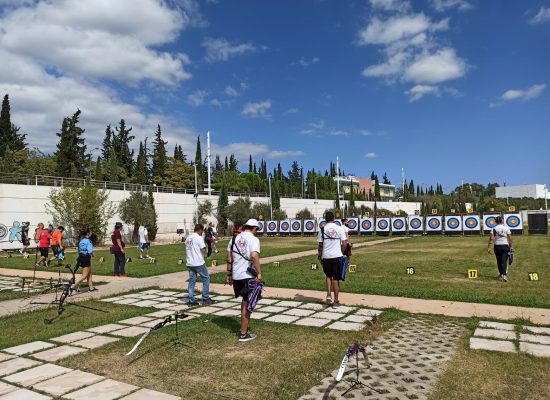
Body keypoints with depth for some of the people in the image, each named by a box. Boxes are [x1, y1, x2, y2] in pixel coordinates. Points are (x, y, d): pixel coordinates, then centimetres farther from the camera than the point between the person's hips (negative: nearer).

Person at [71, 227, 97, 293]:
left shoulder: (81, 240, 11)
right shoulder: (88, 241, -15)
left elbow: (79, 250, 12)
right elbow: (90, 251, -22)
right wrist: (92, 254, -1)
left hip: (81, 257, 9)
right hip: (86, 258, -9)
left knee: (89, 273, 20)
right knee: (84, 276, -3)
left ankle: (91, 287, 26)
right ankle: (73, 287, -10)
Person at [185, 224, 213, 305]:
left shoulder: (188, 238, 11)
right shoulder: (199, 238, -11)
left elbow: (187, 251, 16)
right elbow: (203, 250, -14)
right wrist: (205, 248, 5)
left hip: (190, 263, 7)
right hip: (199, 263, -7)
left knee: (191, 281, 10)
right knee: (206, 279, 7)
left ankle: (191, 300, 10)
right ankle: (205, 299, 9)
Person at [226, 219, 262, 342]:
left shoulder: (234, 238, 9)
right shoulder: (253, 239, -9)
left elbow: (229, 259, 11)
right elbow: (254, 256, -25)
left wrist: (229, 274, 18)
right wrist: (259, 273, -19)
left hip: (236, 276, 7)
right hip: (248, 276, -6)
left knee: (244, 301, 24)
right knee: (247, 304, 3)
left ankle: (244, 326, 35)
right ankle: (243, 334, 9)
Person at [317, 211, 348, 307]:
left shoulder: (322, 229, -1)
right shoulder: (340, 228, -3)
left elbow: (320, 245, 1)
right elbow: (344, 244, -4)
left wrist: (319, 256, 13)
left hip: (326, 256, 1)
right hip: (337, 256, -1)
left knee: (328, 276, 21)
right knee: (336, 279, 7)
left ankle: (328, 294, 6)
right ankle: (336, 301, 12)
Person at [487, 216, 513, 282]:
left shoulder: (494, 229, -2)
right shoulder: (506, 228, -1)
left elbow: (491, 238, -11)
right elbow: (510, 238, -3)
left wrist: (488, 247, -9)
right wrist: (510, 246, 7)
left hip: (497, 246, 1)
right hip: (505, 246, -1)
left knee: (499, 261, 15)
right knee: (504, 261, -3)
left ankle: (501, 274, 28)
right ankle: (504, 275, -18)